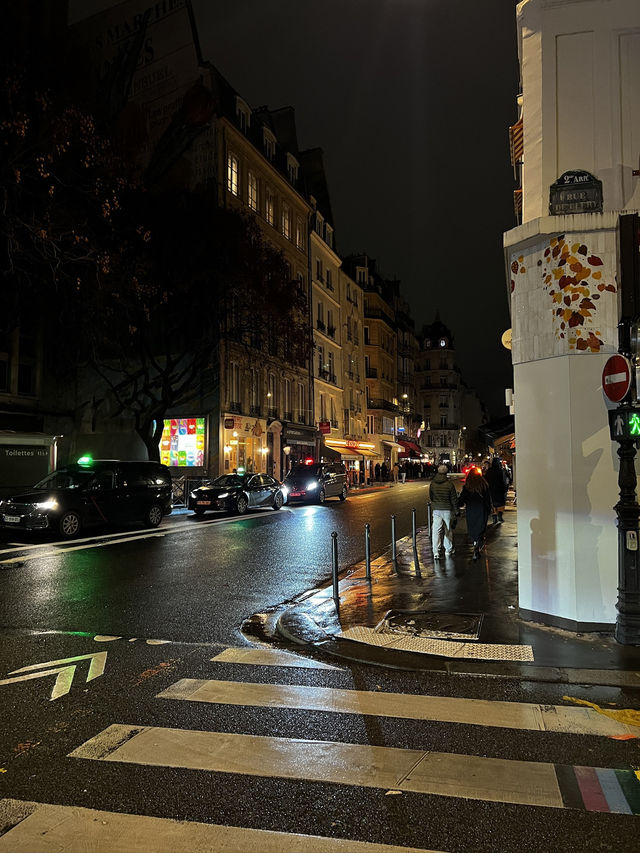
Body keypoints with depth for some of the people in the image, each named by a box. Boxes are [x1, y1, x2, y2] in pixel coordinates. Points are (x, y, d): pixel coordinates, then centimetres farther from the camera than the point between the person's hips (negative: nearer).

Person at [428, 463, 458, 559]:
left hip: (436, 509, 2)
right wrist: (456, 510, 5)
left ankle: (436, 552, -6)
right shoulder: (449, 484, -12)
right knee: (448, 530, 13)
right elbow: (454, 499, -6)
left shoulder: (432, 483, -3)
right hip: (447, 510, -1)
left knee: (436, 530, 1)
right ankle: (448, 550, 26)